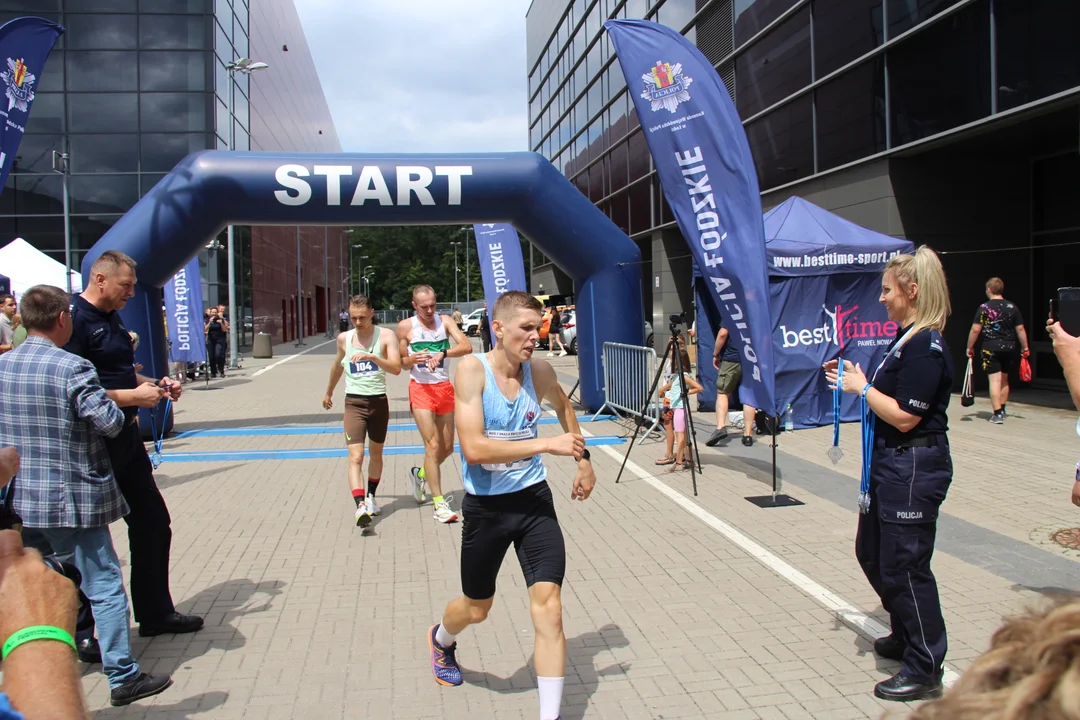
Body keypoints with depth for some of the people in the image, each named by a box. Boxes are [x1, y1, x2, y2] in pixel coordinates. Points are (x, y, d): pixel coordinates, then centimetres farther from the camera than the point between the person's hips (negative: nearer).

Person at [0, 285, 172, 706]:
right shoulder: (71, 367, -18)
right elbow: (109, 422, -19)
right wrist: (120, 412, 1)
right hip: (74, 497, -7)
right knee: (104, 584, 1)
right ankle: (122, 677, 6)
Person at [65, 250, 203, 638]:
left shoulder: (111, 318, 14)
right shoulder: (75, 320, -17)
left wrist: (154, 385, 8)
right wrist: (133, 396, -21)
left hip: (125, 438, 10)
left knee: (153, 521, 15)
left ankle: (155, 612, 29)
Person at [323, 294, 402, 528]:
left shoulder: (385, 336, -6)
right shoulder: (344, 338, 4)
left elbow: (396, 368, -18)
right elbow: (337, 365, 23)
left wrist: (372, 357, -32)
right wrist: (328, 393, 33)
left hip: (379, 401, 0)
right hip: (354, 402, 0)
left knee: (376, 454, 16)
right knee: (355, 457, -14)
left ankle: (370, 497, 35)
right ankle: (360, 506, -24)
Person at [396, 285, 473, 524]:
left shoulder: (444, 321, 0)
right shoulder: (406, 326, -3)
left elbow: (466, 346, -14)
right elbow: (400, 362, 4)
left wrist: (442, 353, -31)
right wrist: (412, 359, -18)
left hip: (444, 388, 3)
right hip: (420, 389, -3)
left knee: (447, 447, 11)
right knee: (432, 445, -10)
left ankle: (421, 473, 40)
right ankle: (439, 503, -3)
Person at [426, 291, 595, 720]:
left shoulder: (539, 371, -4)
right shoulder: (473, 370, -17)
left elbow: (563, 405, 21)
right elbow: (474, 448, -29)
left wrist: (582, 457, 18)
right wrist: (548, 444, -29)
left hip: (534, 500, 3)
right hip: (485, 507, -2)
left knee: (549, 607, -9)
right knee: (477, 609, 17)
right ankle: (441, 640, 54)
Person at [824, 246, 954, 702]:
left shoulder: (925, 347, -20)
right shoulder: (907, 339, 10)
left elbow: (904, 416, -23)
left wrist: (862, 387, -12)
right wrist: (852, 377, 5)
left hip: (913, 469, -11)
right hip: (889, 464, 11)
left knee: (903, 565, -1)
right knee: (871, 552, 20)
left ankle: (925, 670, 13)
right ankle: (907, 636, 38)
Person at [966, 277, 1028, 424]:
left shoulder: (984, 308, -7)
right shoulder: (1012, 307, 5)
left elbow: (975, 330, -10)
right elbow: (1020, 329, 6)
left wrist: (970, 347, 1)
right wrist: (1024, 348, 16)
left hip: (991, 348, -4)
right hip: (1009, 348, 4)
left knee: (995, 380, -5)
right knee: (1004, 379, 18)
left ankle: (997, 414, -11)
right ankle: (1002, 409, 30)